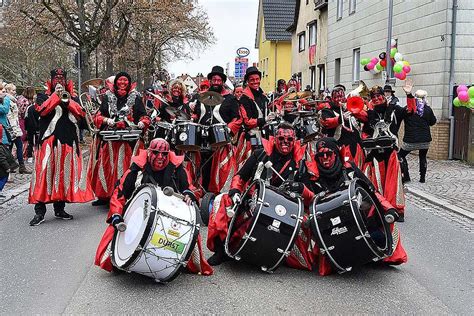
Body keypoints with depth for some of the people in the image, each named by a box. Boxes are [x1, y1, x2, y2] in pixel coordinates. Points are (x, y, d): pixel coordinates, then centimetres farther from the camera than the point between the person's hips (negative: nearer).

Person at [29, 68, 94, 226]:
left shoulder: (72, 97, 18)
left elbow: (81, 113, 3)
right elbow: (41, 110, -9)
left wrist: (68, 101, -9)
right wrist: (56, 95, -8)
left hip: (68, 141, 3)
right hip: (49, 140, -3)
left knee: (65, 173, 5)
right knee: (45, 171, -10)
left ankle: (59, 208, 15)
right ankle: (40, 211, -7)